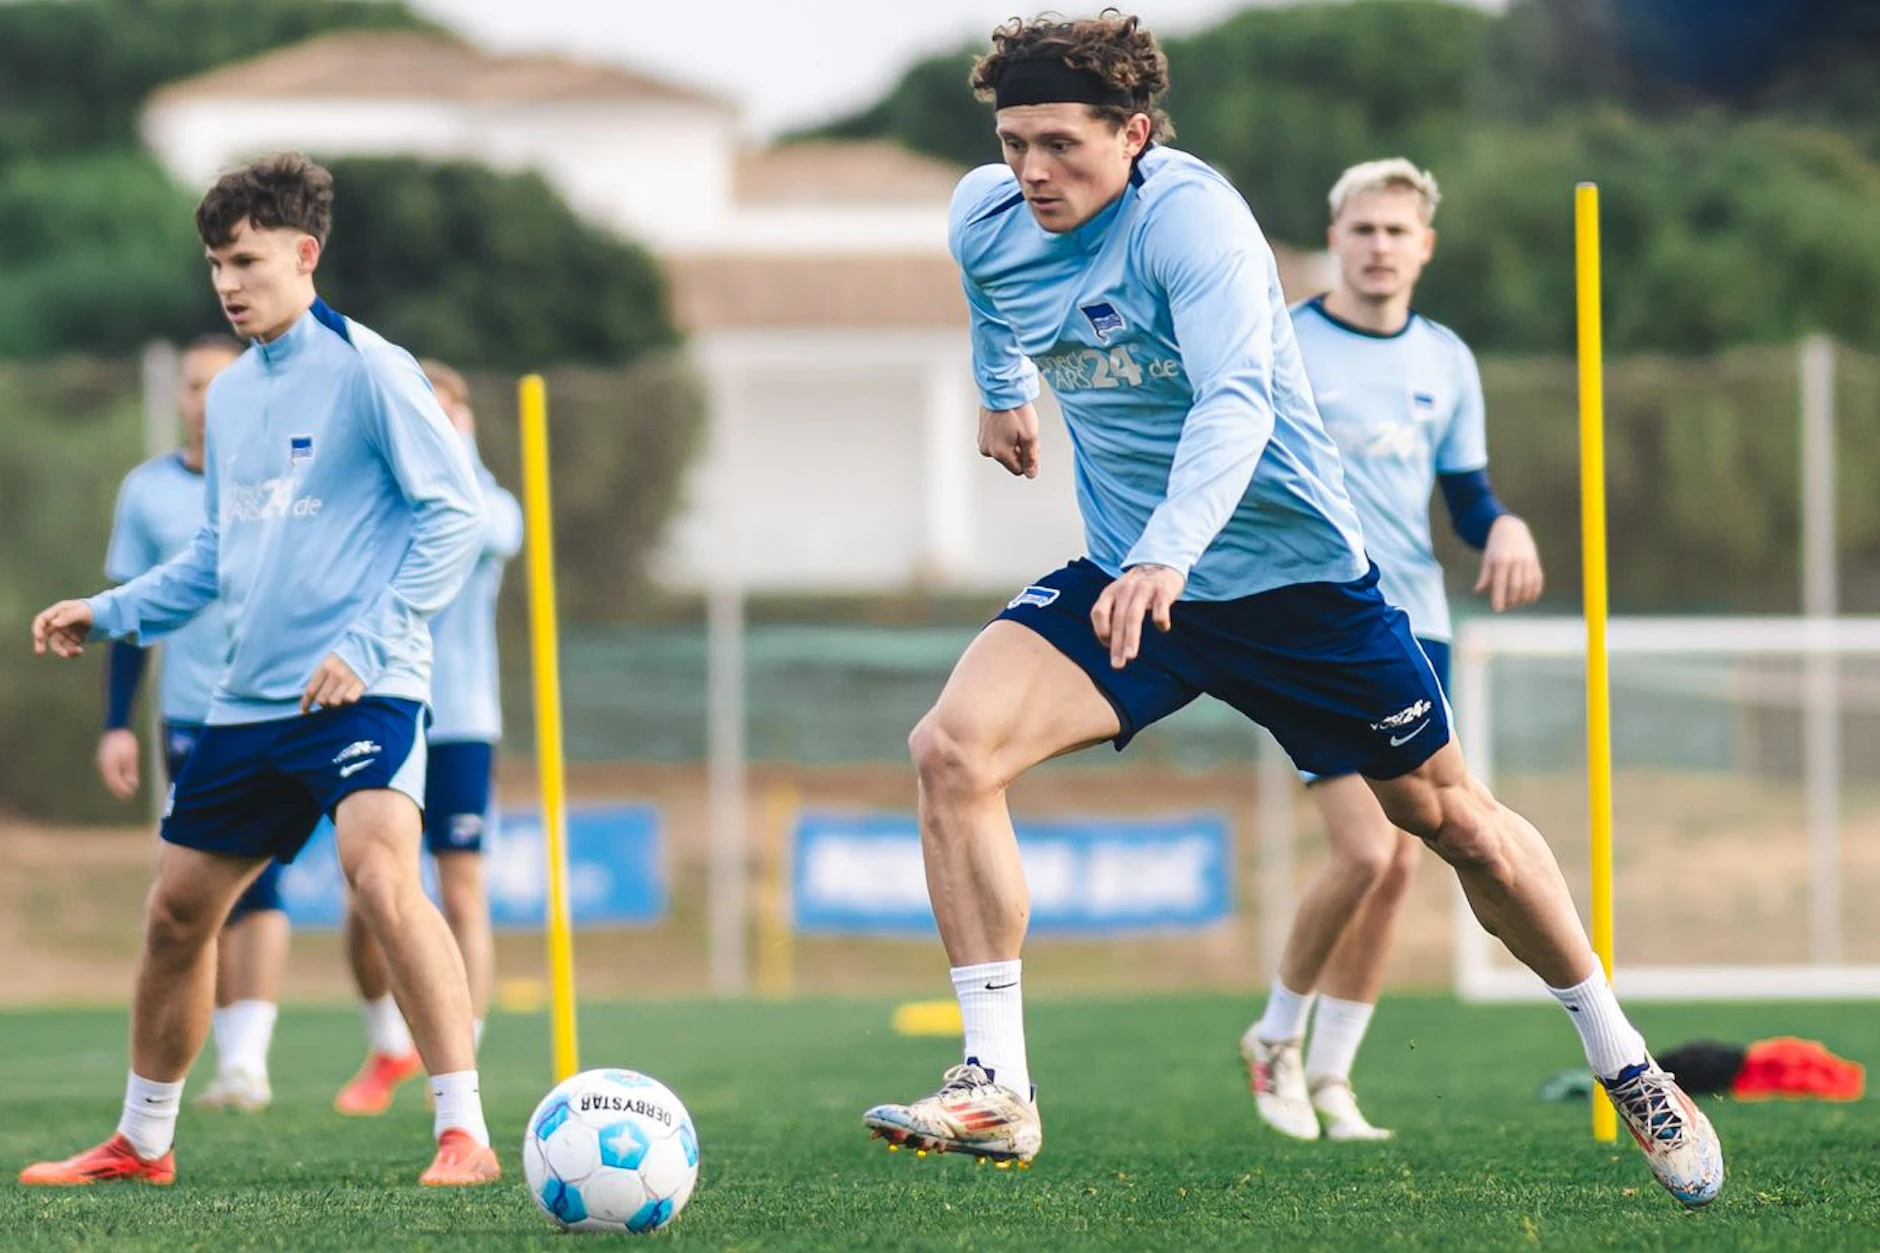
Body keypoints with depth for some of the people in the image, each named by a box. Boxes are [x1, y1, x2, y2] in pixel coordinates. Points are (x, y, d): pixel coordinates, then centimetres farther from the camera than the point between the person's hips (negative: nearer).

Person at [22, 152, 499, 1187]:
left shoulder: (367, 370, -8)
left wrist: (369, 642, -17)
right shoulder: (229, 393, 15)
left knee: (381, 875, -28)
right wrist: (111, 613, 15)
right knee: (175, 911, 11)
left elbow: (452, 511, -11)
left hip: (362, 693, -8)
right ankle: (141, 1141, 27)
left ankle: (464, 1133, -26)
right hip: (248, 701, 8)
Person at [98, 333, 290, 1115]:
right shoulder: (148, 491, 6)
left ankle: (250, 1059, -17)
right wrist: (116, 725, 4)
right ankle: (232, 1059, 12)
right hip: (188, 718, 3)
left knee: (257, 883, -15)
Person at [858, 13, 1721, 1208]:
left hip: (1292, 572, -4)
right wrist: (1003, 387, 34)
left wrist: (1166, 555, -54)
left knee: (1451, 817, 8)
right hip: (1128, 576, 4)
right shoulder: (988, 218, -6)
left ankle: (1629, 1072, 29)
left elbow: (1237, 399, -40)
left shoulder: (1190, 215, -26)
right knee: (954, 746, -21)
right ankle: (997, 1092, -18)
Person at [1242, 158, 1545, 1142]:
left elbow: (1467, 496, 17)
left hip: (1414, 629, 5)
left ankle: (1329, 1076, 15)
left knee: (1398, 864, 2)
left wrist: (1505, 528, -5)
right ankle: (1278, 1036, 8)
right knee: (1364, 851, -16)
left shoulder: (1445, 361, 11)